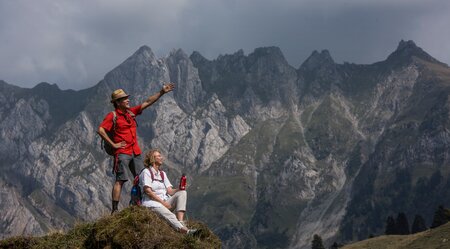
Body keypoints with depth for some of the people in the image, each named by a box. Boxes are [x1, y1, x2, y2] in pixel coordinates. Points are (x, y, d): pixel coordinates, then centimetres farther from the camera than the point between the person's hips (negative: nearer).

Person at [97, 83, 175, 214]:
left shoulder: (131, 112, 14)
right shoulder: (112, 116, -7)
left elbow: (147, 102, 15)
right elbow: (100, 130, -17)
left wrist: (162, 92, 9)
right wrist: (113, 144, -15)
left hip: (136, 152, 7)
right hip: (122, 153, -7)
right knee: (120, 180, -10)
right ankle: (114, 210, -8)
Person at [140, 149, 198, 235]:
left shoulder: (162, 174, 22)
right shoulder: (146, 172, 1)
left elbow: (170, 191, 10)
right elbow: (148, 191, -12)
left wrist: (179, 189, -12)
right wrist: (163, 202, -16)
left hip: (165, 201, 7)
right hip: (152, 203, -7)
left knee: (182, 193, -16)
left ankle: (181, 223, -34)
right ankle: (183, 229, -57)